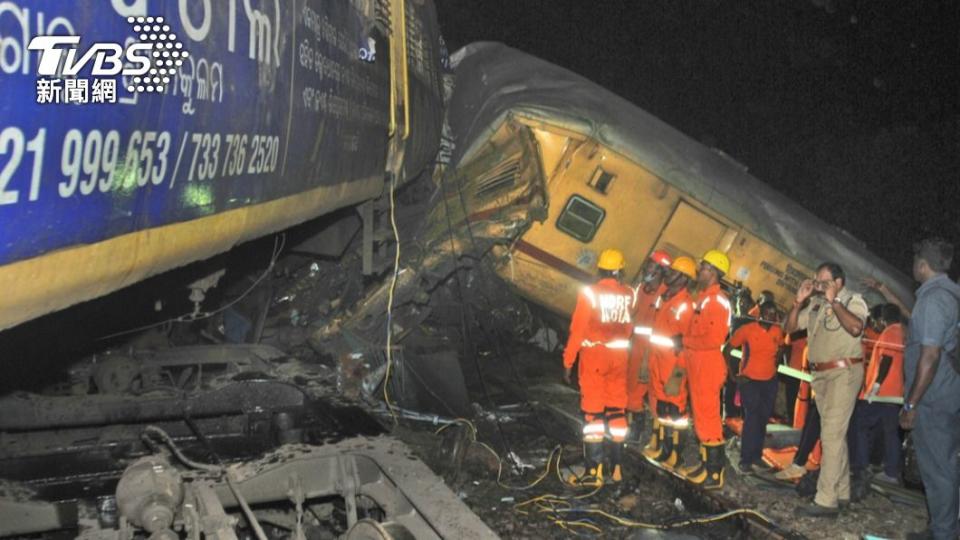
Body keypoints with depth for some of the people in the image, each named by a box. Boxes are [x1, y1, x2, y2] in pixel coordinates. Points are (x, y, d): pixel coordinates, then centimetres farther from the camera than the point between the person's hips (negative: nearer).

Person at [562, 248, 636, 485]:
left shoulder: (590, 293, -11)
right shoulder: (629, 294, -1)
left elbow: (577, 329, -11)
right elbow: (629, 328, 2)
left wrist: (568, 361, -5)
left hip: (593, 355, -4)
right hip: (619, 356, 4)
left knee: (593, 412, -1)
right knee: (617, 411, 13)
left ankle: (593, 470, -3)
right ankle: (616, 466, 19)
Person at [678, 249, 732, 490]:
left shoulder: (718, 300, -15)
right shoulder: (704, 297, 14)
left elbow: (714, 339, -22)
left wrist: (685, 341, -13)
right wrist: (685, 343, 4)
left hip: (708, 367, -9)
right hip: (697, 365, 9)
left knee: (708, 417, -5)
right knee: (701, 416, 16)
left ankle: (715, 474, 1)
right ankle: (705, 464, 27)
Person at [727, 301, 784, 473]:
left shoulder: (778, 331, -3)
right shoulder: (747, 329, -15)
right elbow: (727, 349, -9)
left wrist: (775, 367, 9)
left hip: (770, 381, 5)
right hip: (749, 380, -5)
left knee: (763, 418, 13)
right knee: (752, 417, -14)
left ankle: (757, 455, 29)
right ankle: (745, 460, -7)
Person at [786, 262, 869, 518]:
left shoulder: (853, 301, -8)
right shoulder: (815, 303, 10)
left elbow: (855, 327, -27)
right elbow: (790, 327, 11)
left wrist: (834, 301, -21)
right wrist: (799, 301, -1)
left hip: (843, 372, -7)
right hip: (821, 374, 7)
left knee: (831, 434, -12)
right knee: (835, 433, 15)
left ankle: (826, 501, -13)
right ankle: (841, 491, 25)